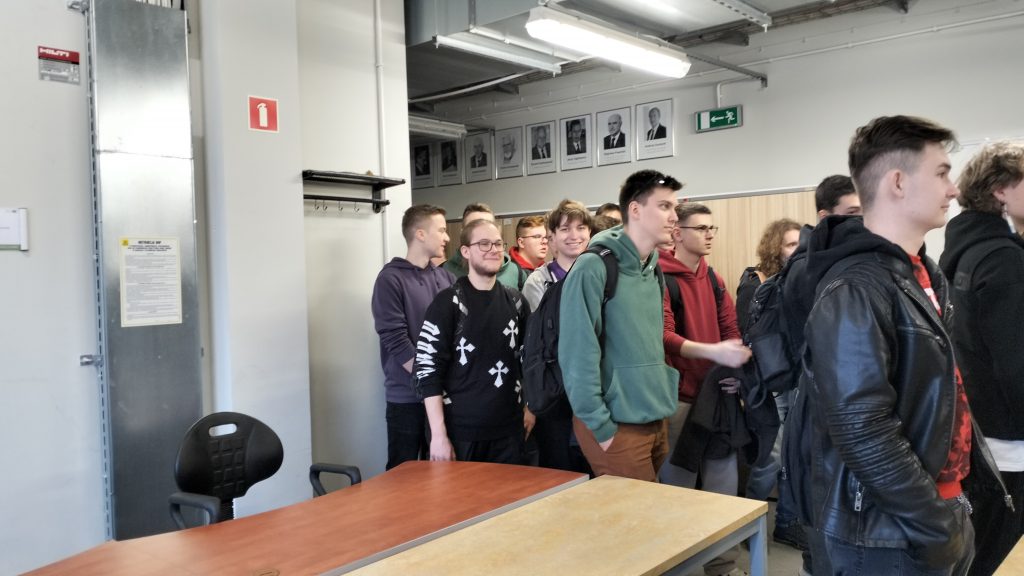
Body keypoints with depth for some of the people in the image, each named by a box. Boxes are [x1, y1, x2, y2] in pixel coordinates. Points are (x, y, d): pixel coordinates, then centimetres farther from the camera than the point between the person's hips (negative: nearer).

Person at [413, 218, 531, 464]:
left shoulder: (515, 301, 8)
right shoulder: (447, 303, -7)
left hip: (508, 429, 4)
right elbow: (427, 370, -11)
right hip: (461, 431, -4)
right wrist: (439, 434, -14)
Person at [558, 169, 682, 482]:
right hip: (618, 426, -8)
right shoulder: (594, 267, -15)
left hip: (657, 422, 8)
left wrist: (666, 396, 11)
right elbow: (577, 355, -18)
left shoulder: (653, 269, 10)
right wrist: (601, 426, -16)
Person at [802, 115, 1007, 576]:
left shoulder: (922, 274, 8)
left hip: (942, 516, 9)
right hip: (888, 536, -9)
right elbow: (863, 432, -27)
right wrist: (938, 526, -20)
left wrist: (984, 478, 14)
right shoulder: (854, 291, -23)